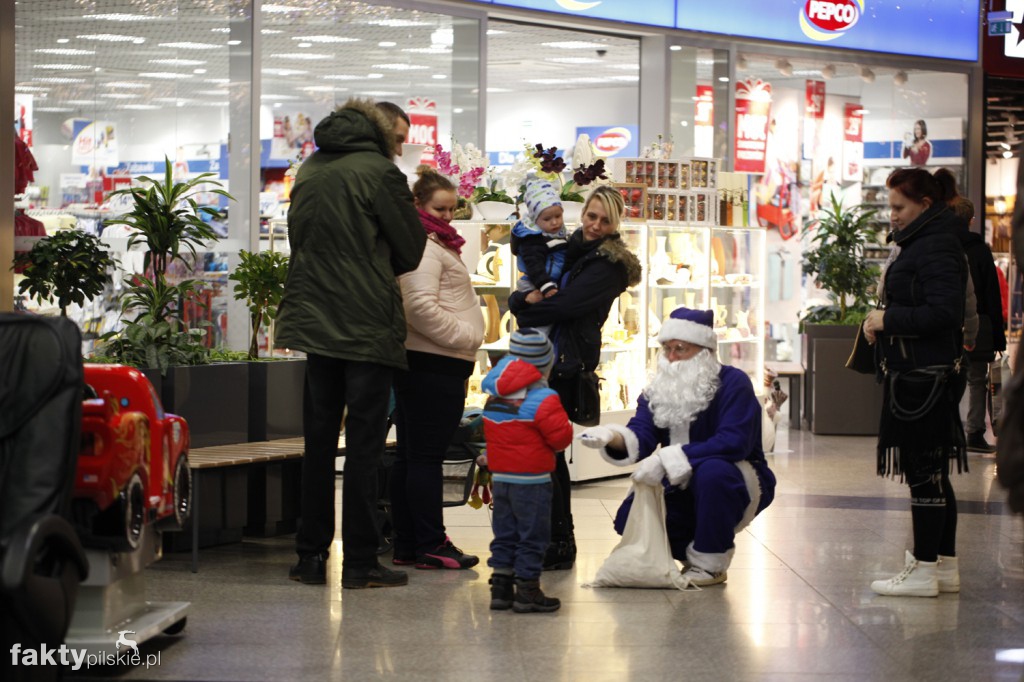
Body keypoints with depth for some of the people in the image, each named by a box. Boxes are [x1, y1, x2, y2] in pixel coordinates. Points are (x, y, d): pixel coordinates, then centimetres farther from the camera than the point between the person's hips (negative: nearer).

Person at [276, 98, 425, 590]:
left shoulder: (308, 171, 10)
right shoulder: (379, 172, -9)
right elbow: (411, 251, -3)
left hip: (314, 322, 5)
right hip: (368, 327, -5)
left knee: (318, 440, 11)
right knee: (364, 443, -1)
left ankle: (311, 554, 13)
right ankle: (359, 562, 0)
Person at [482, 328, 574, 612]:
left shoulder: (493, 397, 7)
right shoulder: (543, 399, -15)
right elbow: (561, 436, -15)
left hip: (499, 477, 7)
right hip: (531, 479, -7)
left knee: (504, 533, 14)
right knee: (532, 535, 1)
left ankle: (500, 587, 15)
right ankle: (527, 591, 2)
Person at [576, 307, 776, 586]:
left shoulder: (733, 383, -19)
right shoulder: (659, 389, 0)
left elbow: (733, 442, -32)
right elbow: (640, 435, -15)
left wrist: (668, 459, -37)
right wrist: (613, 436, -40)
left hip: (738, 487, -5)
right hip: (685, 490, 6)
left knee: (712, 470, -38)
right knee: (629, 518, -15)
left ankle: (711, 564, -18)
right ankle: (693, 552, 10)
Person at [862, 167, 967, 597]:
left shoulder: (936, 247, -14)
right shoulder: (920, 244, 17)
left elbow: (944, 312, -23)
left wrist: (888, 320, -16)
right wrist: (885, 324, 8)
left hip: (925, 379, -11)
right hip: (919, 375, 11)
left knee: (923, 473, -6)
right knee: (932, 474, 14)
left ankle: (924, 570, -1)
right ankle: (944, 566, 20)